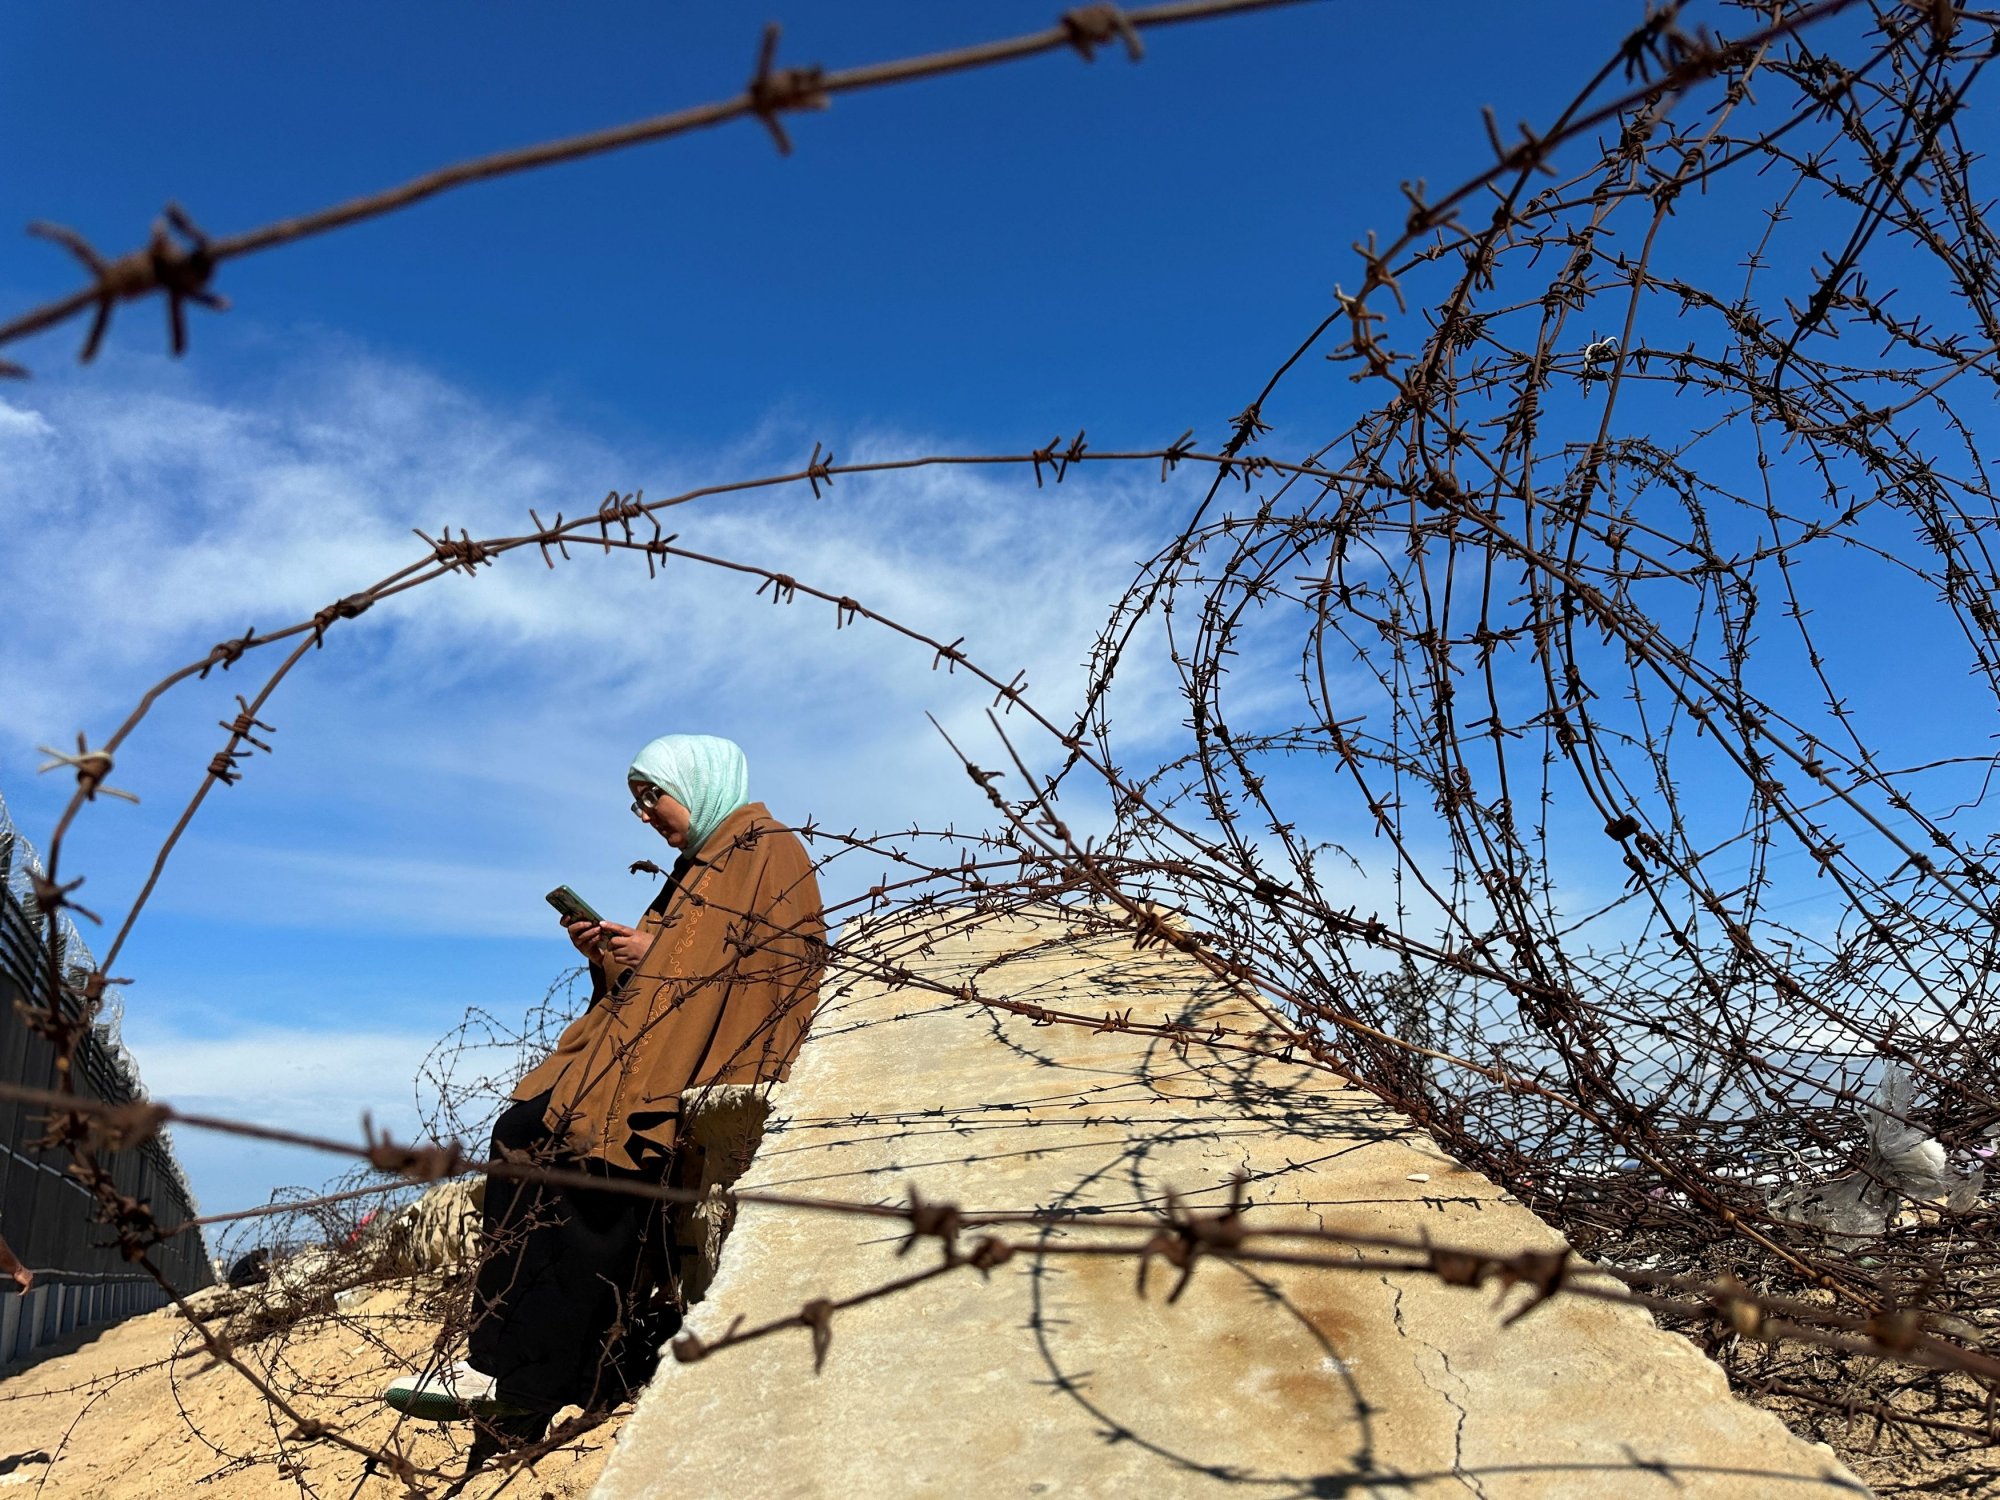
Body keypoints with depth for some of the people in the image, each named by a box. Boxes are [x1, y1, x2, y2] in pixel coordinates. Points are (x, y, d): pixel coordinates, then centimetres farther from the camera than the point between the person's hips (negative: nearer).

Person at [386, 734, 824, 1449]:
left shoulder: (769, 849, -3)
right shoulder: (701, 865, 24)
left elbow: (781, 963, -15)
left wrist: (656, 952, -11)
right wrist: (611, 956, 4)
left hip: (710, 1065, -9)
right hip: (653, 1047, 9)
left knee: (586, 1160, -23)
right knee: (525, 1133, -8)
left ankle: (517, 1382, -16)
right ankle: (508, 1360, -10)